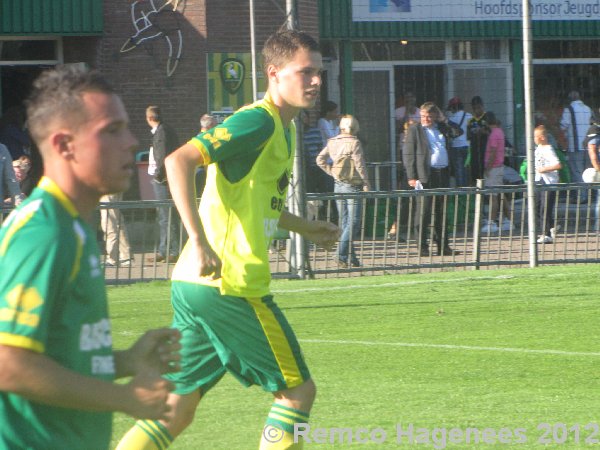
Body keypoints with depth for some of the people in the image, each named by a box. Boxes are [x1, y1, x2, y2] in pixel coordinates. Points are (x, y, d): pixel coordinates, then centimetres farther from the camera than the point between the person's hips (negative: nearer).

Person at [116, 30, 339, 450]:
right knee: (298, 388, 2)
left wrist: (305, 227, 29)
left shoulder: (284, 129, 19)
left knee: (177, 409, 9)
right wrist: (199, 240, -28)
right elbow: (179, 161, -23)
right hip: (232, 285, -10)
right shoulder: (259, 121, -12)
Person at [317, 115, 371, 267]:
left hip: (338, 185, 7)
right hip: (352, 185, -7)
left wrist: (331, 172, 11)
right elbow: (359, 164, -14)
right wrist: (366, 182, -6)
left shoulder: (332, 142, 6)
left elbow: (320, 159, 6)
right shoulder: (354, 143, -13)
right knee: (353, 222, -4)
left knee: (344, 222, 11)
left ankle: (351, 258, 14)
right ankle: (342, 255, -14)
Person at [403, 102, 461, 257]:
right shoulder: (415, 130, 1)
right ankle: (422, 247, -2)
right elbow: (408, 154, -3)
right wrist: (412, 177, -12)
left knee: (441, 212, 9)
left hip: (443, 174, 5)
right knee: (424, 211, -5)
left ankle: (442, 245, 14)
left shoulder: (441, 128, 15)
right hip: (425, 175, -5)